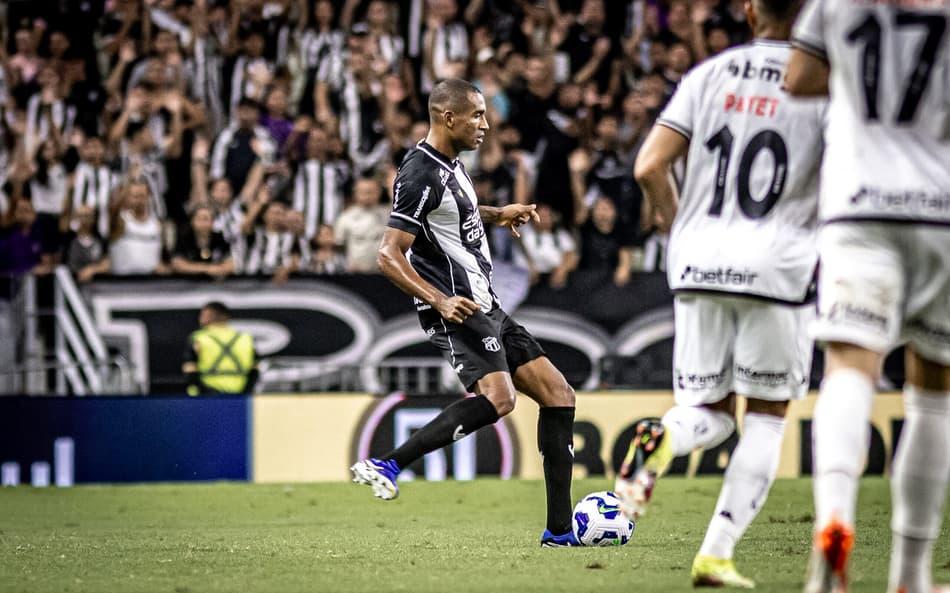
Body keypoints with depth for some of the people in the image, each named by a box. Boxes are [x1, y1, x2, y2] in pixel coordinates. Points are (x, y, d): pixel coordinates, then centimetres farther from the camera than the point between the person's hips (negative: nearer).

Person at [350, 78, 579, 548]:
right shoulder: (421, 175, -15)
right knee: (498, 396, -31)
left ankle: (559, 531, 9)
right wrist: (440, 299, -31)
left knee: (558, 395, 7)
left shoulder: (449, 165, 15)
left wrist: (496, 215, 27)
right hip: (457, 311, -10)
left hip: (484, 307, 10)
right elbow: (389, 255, -21)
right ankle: (387, 467, -30)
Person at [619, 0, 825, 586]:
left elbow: (650, 167, 0)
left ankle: (661, 441, -21)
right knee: (767, 414, 12)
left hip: (701, 264, 3)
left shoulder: (710, 74, 7)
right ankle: (717, 553, 2)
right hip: (777, 265, -3)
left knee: (709, 412, 15)